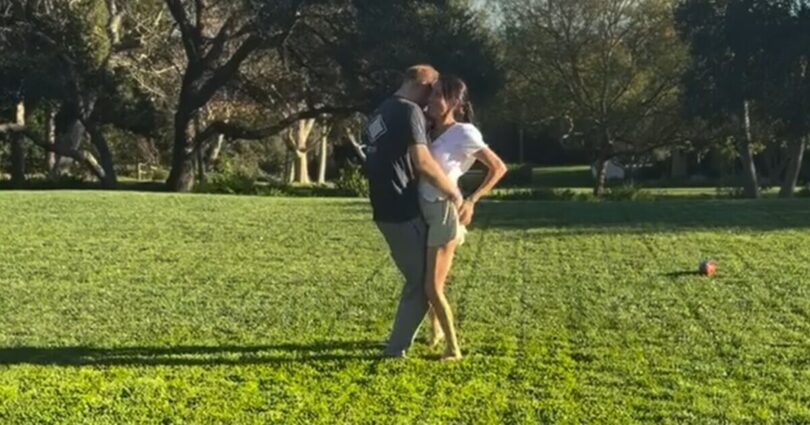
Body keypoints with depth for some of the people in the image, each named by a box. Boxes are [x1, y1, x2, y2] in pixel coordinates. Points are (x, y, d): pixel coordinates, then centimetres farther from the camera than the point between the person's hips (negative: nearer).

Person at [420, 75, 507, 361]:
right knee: (426, 283, 20)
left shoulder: (463, 133, -12)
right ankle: (436, 332, 41)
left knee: (433, 288, -6)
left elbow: (499, 168, -8)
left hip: (443, 213, -7)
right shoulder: (430, 131, 6)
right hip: (424, 212, 7)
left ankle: (453, 349, 7)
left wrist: (472, 200, -11)